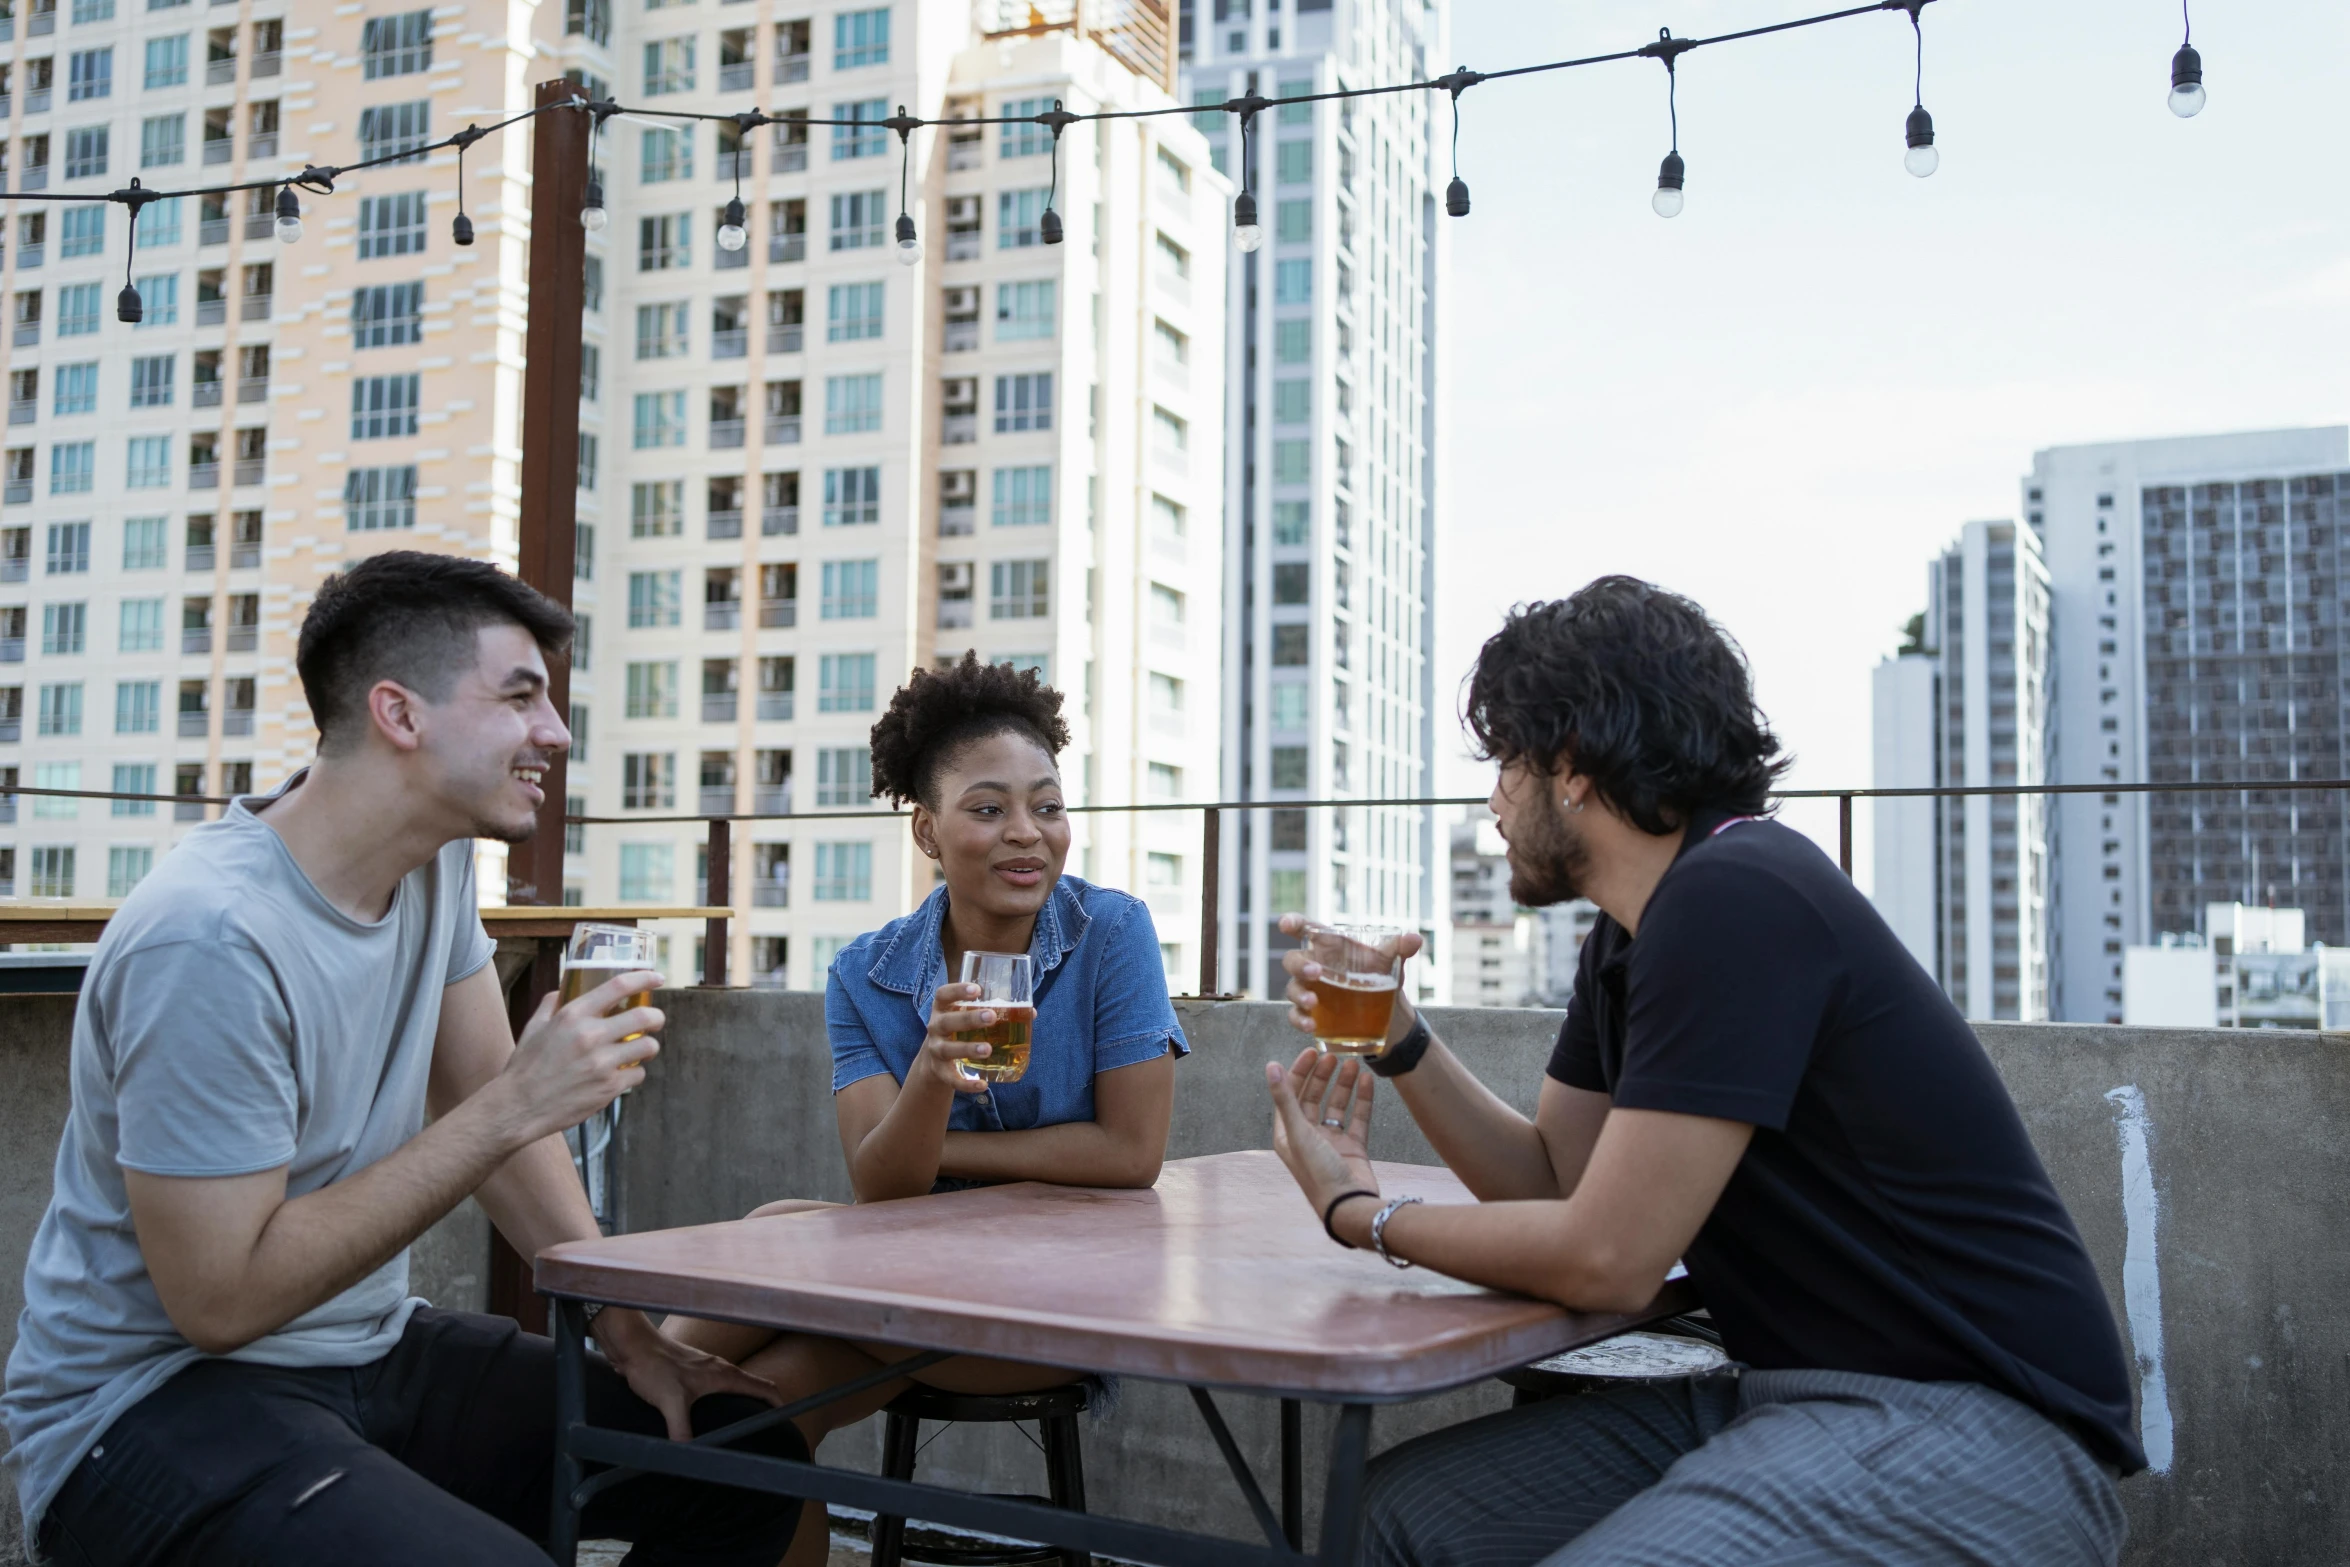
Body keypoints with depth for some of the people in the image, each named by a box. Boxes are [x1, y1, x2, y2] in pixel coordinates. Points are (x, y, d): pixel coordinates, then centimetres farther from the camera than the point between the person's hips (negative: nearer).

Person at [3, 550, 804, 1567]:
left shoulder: (436, 856, 0)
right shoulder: (211, 941, -26)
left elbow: (484, 1101, 8)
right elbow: (220, 1299, -24)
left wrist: (627, 1333, 1)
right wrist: (516, 1108, -25)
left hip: (368, 1353, 8)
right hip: (159, 1397, -8)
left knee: (750, 1458, -1)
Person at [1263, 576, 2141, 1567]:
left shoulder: (1734, 900, -21)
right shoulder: (1627, 940, 11)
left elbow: (1604, 1261, -20)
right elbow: (1553, 1181, 15)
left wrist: (1366, 1218, -5)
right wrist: (1397, 1039, 5)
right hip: (1787, 1391, 9)